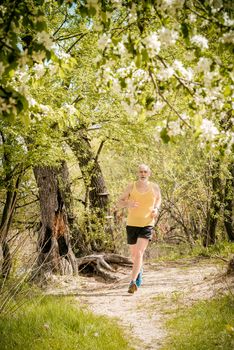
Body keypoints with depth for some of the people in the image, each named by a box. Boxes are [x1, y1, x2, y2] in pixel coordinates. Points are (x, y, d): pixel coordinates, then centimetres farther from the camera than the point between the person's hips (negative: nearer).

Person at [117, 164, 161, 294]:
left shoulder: (154, 187, -1)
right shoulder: (131, 187, -4)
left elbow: (159, 198, 20)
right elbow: (119, 203, 1)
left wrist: (156, 209, -1)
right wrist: (128, 204, -22)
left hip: (147, 225, -2)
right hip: (132, 224, 2)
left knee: (139, 254, -18)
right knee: (134, 255, 16)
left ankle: (133, 282, -18)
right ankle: (140, 270, 48)